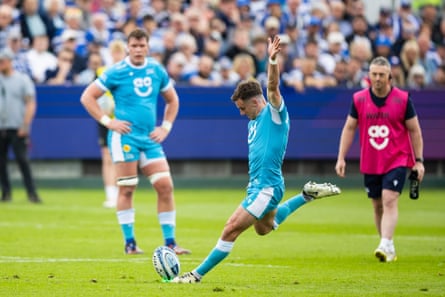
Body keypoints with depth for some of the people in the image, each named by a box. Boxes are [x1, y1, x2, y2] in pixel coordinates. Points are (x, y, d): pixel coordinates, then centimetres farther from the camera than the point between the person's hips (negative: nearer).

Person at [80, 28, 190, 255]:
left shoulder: (157, 71, 8)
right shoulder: (116, 72, -5)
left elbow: (172, 100, 23)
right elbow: (87, 97, -3)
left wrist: (165, 127, 10)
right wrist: (107, 122, -9)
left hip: (150, 139, 4)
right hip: (125, 137, -4)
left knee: (165, 186, -4)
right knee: (127, 189, -4)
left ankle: (170, 242, 2)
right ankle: (129, 243, 5)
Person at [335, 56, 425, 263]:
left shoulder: (403, 99, -6)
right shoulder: (359, 99, 0)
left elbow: (414, 130, 0)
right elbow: (349, 128, 8)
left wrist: (418, 160, -2)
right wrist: (341, 158, 3)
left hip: (397, 161, -3)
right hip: (370, 164, 3)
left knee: (389, 201, -18)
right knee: (378, 206, 9)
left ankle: (385, 246, -25)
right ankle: (389, 249, 21)